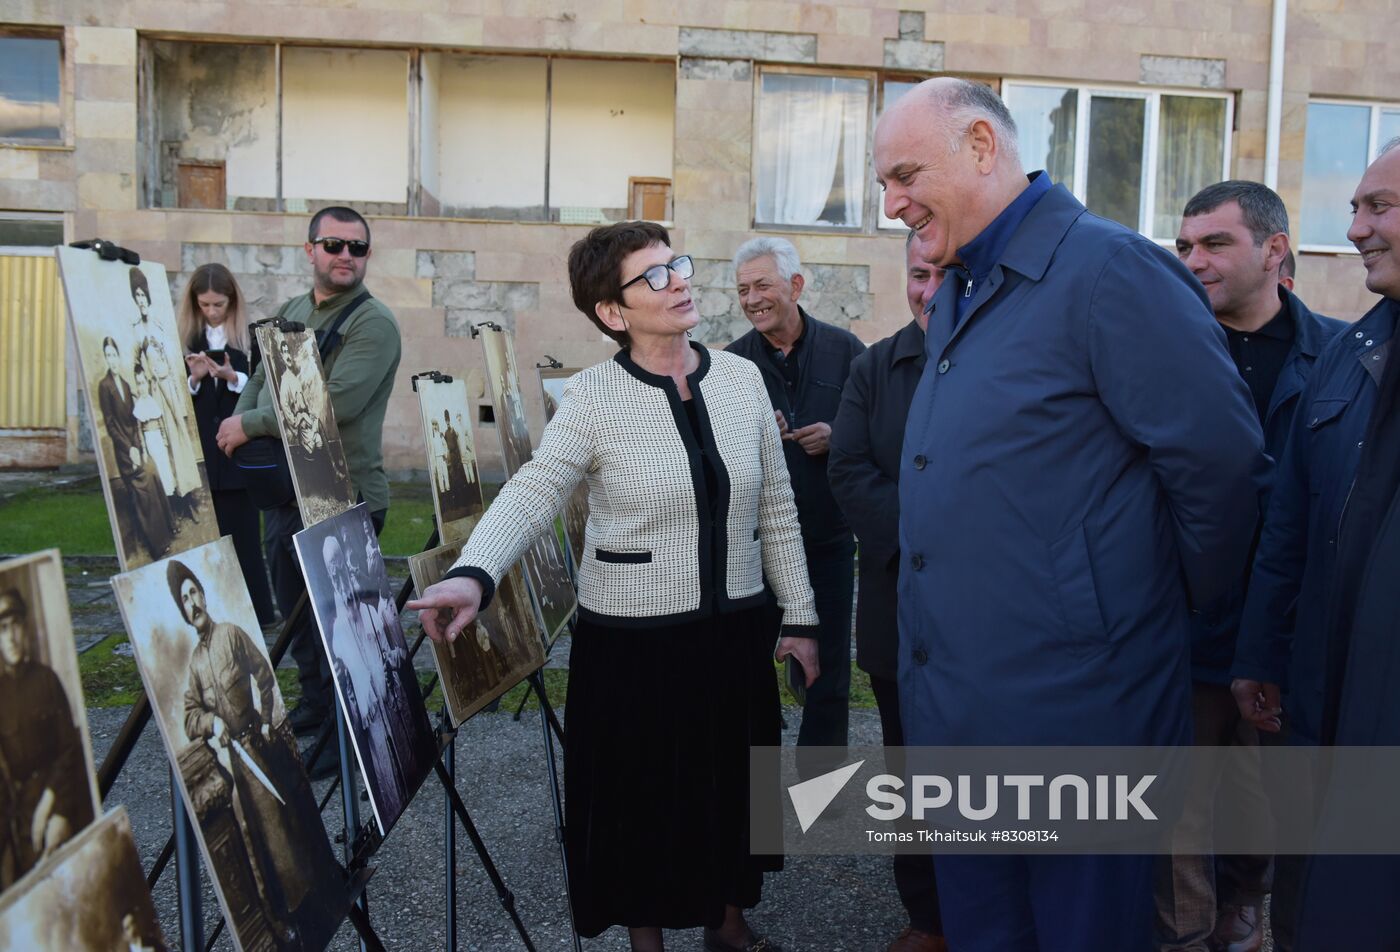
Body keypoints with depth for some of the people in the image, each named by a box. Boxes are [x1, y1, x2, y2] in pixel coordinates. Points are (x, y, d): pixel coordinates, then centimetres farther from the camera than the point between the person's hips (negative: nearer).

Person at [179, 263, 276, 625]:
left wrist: (232, 377, -16)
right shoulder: (183, 337, 9)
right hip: (196, 449, 2)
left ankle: (252, 610, 6)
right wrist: (193, 378, -11)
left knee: (241, 531, -1)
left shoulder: (249, 337, 3)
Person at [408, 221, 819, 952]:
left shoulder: (741, 378, 0)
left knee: (733, 785, 18)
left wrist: (799, 617, 6)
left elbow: (776, 509, 5)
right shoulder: (593, 398, -12)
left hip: (737, 628, 4)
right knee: (640, 795, 12)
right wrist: (473, 575, -41)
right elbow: (531, 495, -22)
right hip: (632, 638, -4)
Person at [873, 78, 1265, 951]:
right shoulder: (955, 298, 14)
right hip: (954, 715, 8)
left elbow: (1219, 458, -15)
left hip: (1069, 716, -8)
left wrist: (1177, 602, -2)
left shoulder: (1108, 270, -15)